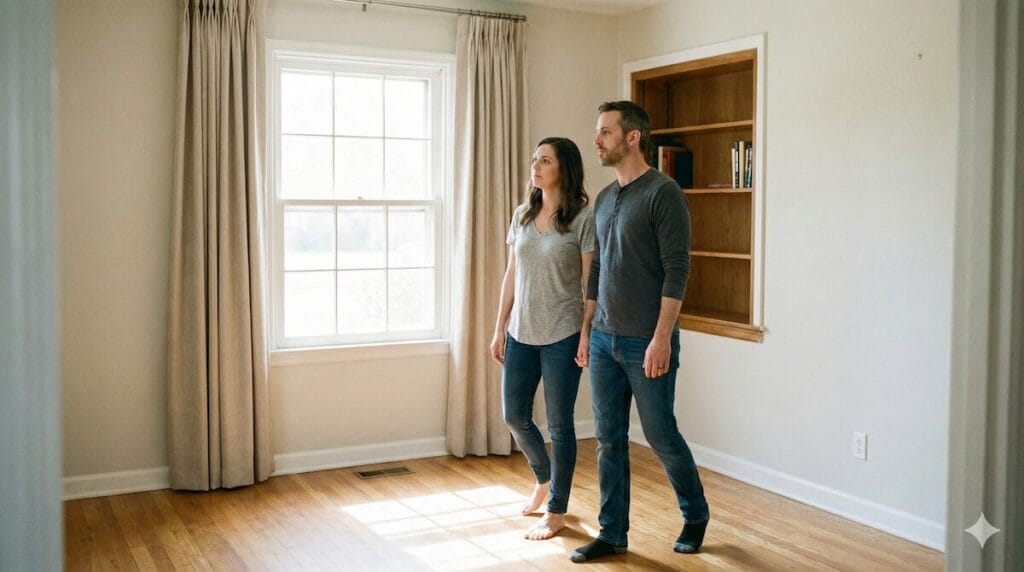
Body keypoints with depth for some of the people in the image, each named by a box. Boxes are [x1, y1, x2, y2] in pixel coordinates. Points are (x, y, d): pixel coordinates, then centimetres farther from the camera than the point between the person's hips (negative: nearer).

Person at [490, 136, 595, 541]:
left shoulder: (583, 218, -9)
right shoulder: (522, 215, 7)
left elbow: (590, 283, -9)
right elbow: (511, 276, 11)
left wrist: (588, 337, -13)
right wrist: (499, 329, 9)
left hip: (562, 336, -6)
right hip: (521, 334, 6)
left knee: (559, 424, 4)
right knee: (514, 416, 12)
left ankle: (557, 511, 20)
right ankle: (544, 479, 40)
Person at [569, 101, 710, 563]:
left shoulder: (663, 193, -11)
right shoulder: (604, 199, 12)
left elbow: (676, 270, -16)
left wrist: (661, 338, -21)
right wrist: (585, 329, 16)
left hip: (646, 342, -7)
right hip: (604, 339, 7)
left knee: (661, 436, 4)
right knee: (609, 440, 10)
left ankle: (695, 515, 28)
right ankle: (612, 534, 20)